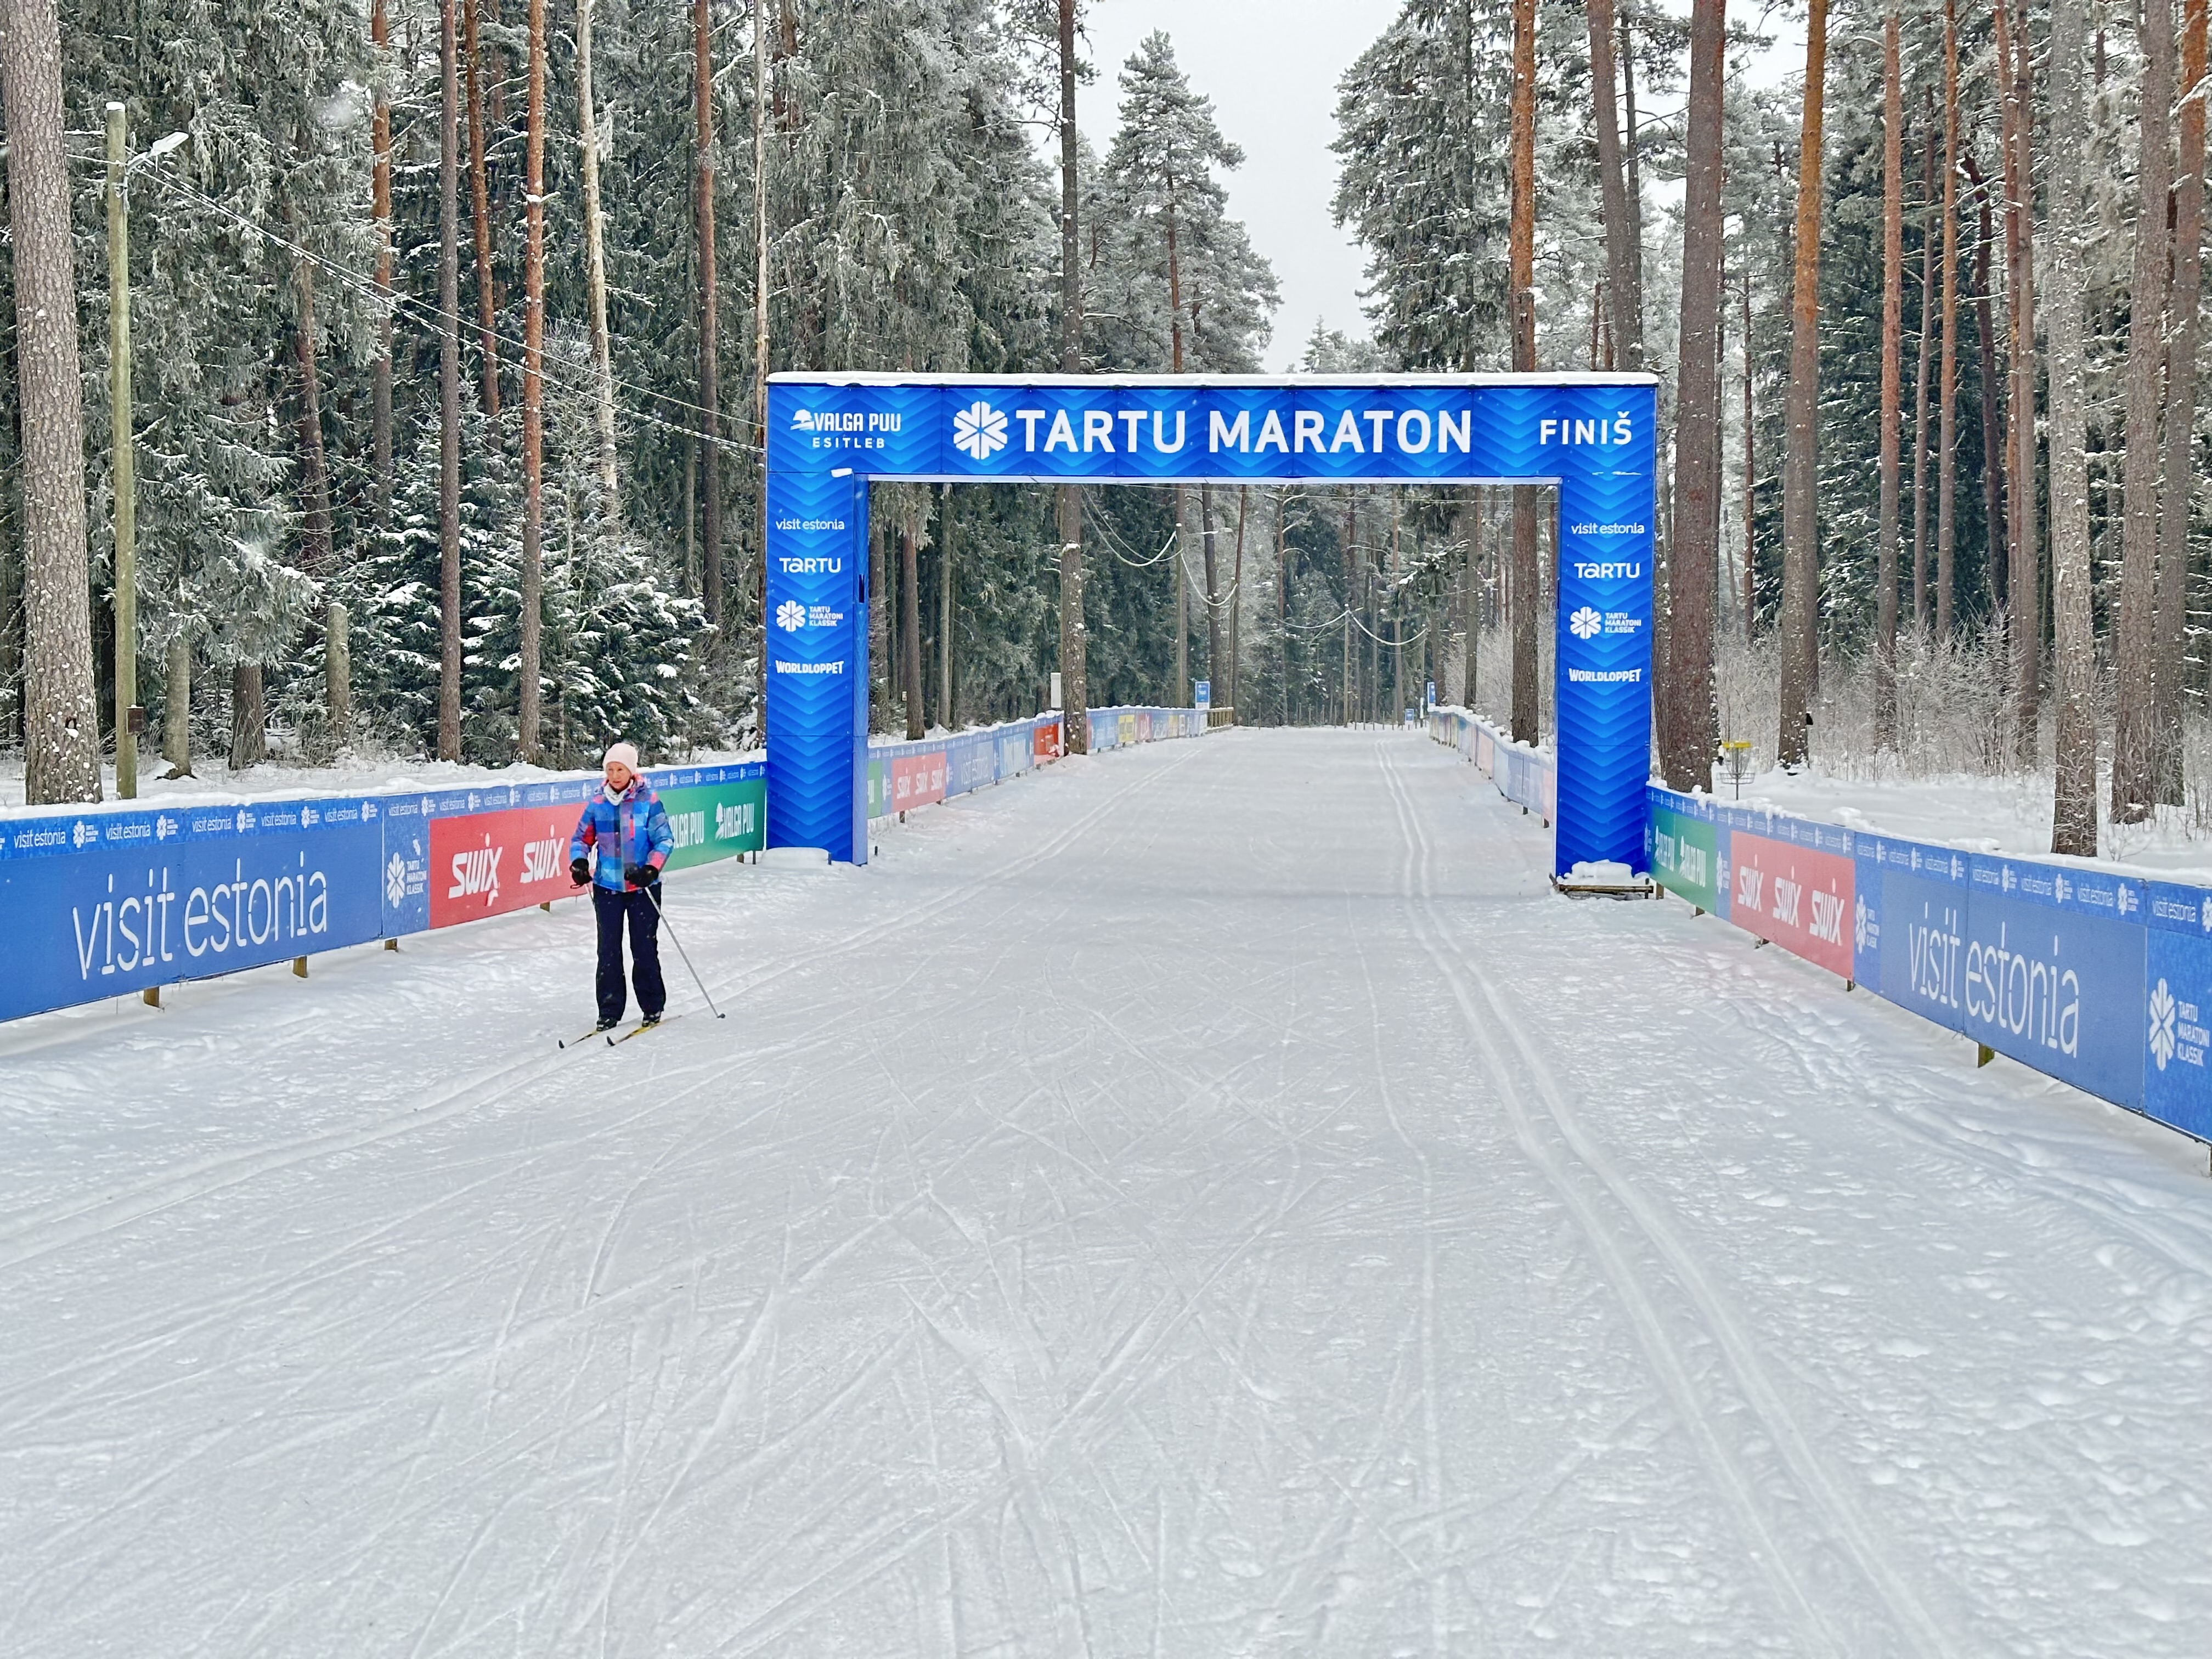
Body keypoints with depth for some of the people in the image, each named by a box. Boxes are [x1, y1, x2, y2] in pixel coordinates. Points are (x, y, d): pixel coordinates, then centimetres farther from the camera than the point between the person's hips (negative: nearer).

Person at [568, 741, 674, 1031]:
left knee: (644, 948, 2)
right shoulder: (597, 802, 3)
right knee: (608, 950, 3)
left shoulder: (648, 800, -5)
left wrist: (651, 869, -20)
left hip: (642, 887, -2)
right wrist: (579, 862, -7)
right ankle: (609, 1011, 11)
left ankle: (652, 1007, 16)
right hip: (607, 887, 3)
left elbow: (665, 839, -5)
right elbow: (582, 838, 12)